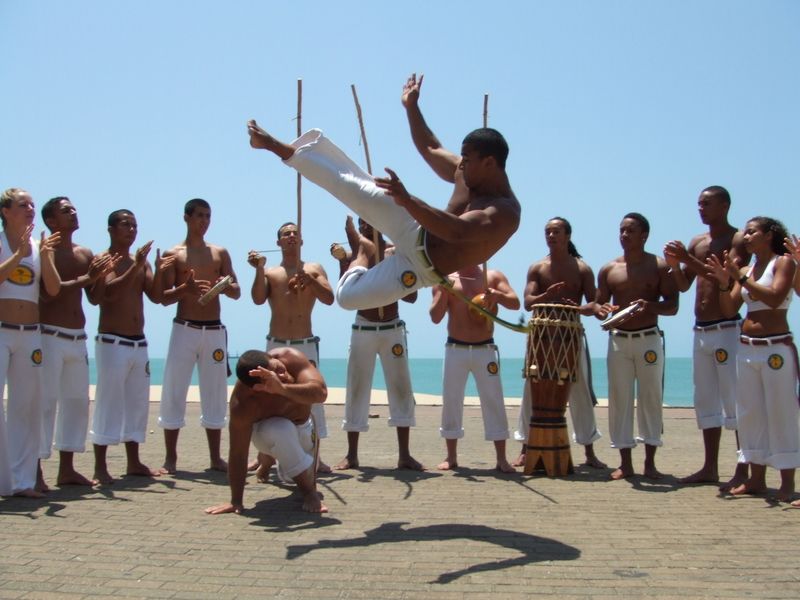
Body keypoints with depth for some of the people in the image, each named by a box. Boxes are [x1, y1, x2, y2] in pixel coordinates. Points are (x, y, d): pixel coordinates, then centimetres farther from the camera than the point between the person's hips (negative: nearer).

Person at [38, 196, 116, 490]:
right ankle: (36, 471, -3)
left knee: (77, 401, 9)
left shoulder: (85, 255, 15)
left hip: (77, 338, 8)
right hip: (50, 336, -7)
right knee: (45, 401, -8)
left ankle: (67, 468, 17)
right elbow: (46, 292, -19)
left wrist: (100, 275, -2)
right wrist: (85, 278, -20)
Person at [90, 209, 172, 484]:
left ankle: (134, 463, 19)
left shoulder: (140, 261, 13)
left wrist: (158, 271, -11)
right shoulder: (103, 260, -5)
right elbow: (108, 293, -22)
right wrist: (136, 267, -26)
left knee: (137, 402, 10)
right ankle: (100, 466, -1)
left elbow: (156, 296, 5)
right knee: (109, 402, -6)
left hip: (139, 343, 7)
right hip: (112, 342, -7)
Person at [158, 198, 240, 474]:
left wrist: (226, 286, -13)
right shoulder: (173, 254, 3)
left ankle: (215, 457, 13)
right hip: (184, 329, -3)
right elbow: (164, 298, -3)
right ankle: (170, 457, 5)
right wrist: (185, 288, -22)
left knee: (215, 393, 6)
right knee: (174, 392, -3)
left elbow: (237, 293, 10)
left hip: (215, 331, 3)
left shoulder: (220, 253, 11)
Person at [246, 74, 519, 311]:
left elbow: (455, 231, -50)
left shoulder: (503, 213, -30)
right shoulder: (469, 171, -3)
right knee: (352, 186, -4)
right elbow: (430, 149, 16)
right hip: (415, 232, 6)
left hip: (420, 267, -6)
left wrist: (407, 200, -61)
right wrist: (411, 107, 16)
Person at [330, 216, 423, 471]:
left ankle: (404, 455, 5)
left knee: (401, 388, -1)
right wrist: (342, 261, -18)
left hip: (393, 330, 0)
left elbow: (412, 296, -1)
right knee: (357, 389, 1)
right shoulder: (354, 254, 2)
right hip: (363, 330, 0)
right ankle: (351, 455, 7)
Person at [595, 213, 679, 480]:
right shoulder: (608, 270, 9)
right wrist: (602, 312, -12)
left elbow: (672, 306, -2)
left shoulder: (660, 267, 2)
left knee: (650, 398, 1)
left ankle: (650, 462, 10)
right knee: (619, 399, 1)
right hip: (618, 339, 2)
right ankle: (625, 462, 8)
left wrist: (649, 305, -21)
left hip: (649, 339, -2)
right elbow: (598, 304, 12)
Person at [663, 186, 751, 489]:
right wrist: (675, 265, -4)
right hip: (700, 330, 7)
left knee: (735, 400, -6)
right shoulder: (696, 242, 15)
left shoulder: (737, 240, -5)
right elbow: (684, 285, 14)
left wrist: (689, 260, -22)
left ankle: (743, 470, -3)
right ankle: (710, 467, 17)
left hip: (727, 329, -7)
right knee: (705, 401, 10)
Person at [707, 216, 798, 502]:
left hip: (777, 348, -6)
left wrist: (741, 278, -18)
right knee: (750, 414, 7)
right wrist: (724, 283, -6)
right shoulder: (745, 270, 14)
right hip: (747, 348, 6)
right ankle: (757, 479, 13)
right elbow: (729, 310, 9)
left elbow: (775, 298, -18)